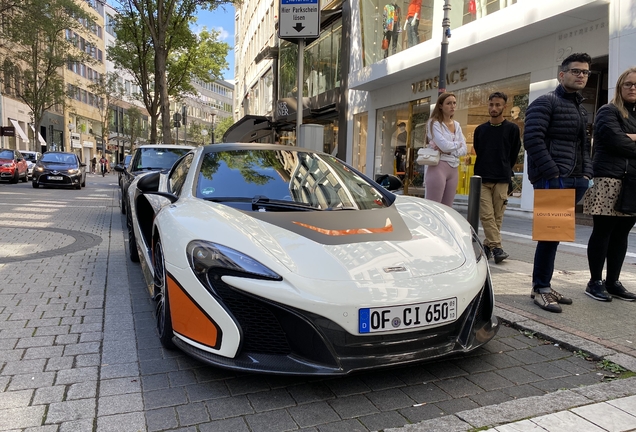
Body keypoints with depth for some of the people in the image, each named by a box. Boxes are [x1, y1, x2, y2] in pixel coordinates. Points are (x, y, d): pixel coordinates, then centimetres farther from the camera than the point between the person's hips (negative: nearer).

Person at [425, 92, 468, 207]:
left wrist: (449, 150, -11)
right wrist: (458, 144, 2)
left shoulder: (457, 125, 15)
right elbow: (444, 145, -17)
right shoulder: (434, 123, -3)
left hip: (454, 169, 7)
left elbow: (464, 149, 6)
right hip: (438, 167, -7)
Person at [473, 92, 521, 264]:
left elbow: (513, 154, 8)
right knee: (486, 215, -10)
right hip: (482, 179, 1)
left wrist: (504, 171, 11)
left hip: (502, 180, -1)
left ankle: (488, 245, 11)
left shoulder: (512, 129, 4)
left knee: (497, 216, 0)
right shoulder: (480, 130, 12)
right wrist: (481, 172, 14)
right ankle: (497, 247, -9)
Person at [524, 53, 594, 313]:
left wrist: (586, 174, 11)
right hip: (551, 180, -8)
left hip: (574, 181, 8)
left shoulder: (581, 109, 24)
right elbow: (533, 139, -14)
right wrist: (552, 175, -17)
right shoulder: (545, 103, -2)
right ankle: (540, 289, 2)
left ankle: (543, 286, 17)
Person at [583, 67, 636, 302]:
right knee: (603, 232, -4)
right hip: (610, 179, -6)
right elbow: (616, 141, -12)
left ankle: (612, 281, 14)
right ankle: (595, 282, 3)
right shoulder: (609, 111, 2)